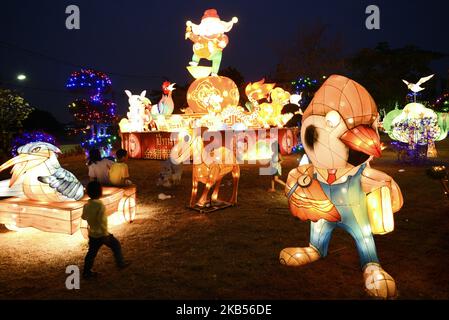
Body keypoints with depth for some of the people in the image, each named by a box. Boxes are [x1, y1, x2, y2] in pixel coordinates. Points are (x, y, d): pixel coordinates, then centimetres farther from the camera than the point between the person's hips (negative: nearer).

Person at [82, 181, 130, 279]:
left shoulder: (87, 205, -4)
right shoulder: (100, 205, -24)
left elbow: (83, 217, 12)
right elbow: (101, 221, -25)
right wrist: (106, 234, -18)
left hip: (92, 234, 6)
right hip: (101, 234, -6)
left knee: (91, 252, 18)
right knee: (116, 246, 15)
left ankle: (86, 272, 25)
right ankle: (120, 263, 27)